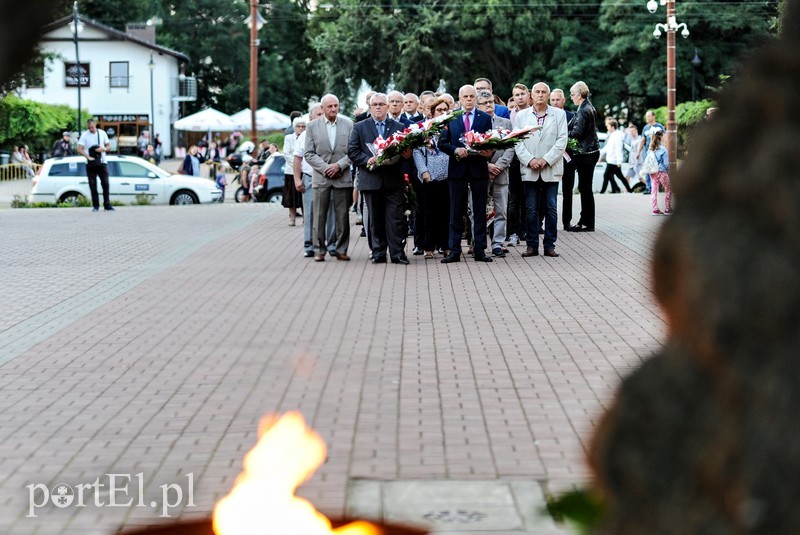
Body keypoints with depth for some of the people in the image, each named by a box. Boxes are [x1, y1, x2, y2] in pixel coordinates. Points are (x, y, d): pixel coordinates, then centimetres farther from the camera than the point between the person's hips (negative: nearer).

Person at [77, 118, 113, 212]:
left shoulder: (102, 133, 6)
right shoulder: (84, 135, -1)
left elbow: (108, 146, 11)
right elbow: (80, 149, -7)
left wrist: (103, 149, -11)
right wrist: (88, 157, -19)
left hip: (102, 162, 1)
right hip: (90, 164, -1)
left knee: (105, 184, -4)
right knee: (92, 185, -1)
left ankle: (107, 205, 2)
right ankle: (95, 205, 7)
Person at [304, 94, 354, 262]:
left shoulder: (348, 124, 4)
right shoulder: (312, 126, 3)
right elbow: (309, 153, 1)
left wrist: (339, 165, -11)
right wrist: (324, 168, -11)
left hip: (342, 177, 1)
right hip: (321, 177, -1)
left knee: (342, 216, 2)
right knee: (319, 216, -1)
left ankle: (341, 250, 10)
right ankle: (319, 250, 6)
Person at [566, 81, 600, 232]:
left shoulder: (583, 111, -16)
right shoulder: (589, 108, 14)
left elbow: (577, 133, -18)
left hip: (586, 153, -10)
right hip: (591, 150, 10)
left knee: (585, 187, -4)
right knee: (584, 187, 14)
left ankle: (588, 224, 0)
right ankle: (585, 220, 19)